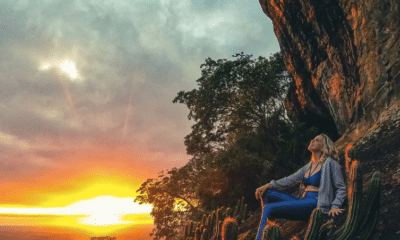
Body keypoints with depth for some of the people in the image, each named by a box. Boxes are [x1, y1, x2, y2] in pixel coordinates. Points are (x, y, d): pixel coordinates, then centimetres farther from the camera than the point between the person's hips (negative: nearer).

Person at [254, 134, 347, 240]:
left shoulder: (330, 163, 0)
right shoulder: (309, 166, 21)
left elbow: (342, 189, -2)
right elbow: (291, 179, 15)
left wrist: (335, 207, -19)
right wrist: (268, 185, 4)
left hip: (315, 205, -8)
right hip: (302, 201, 8)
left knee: (269, 208, -22)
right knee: (266, 193, -3)